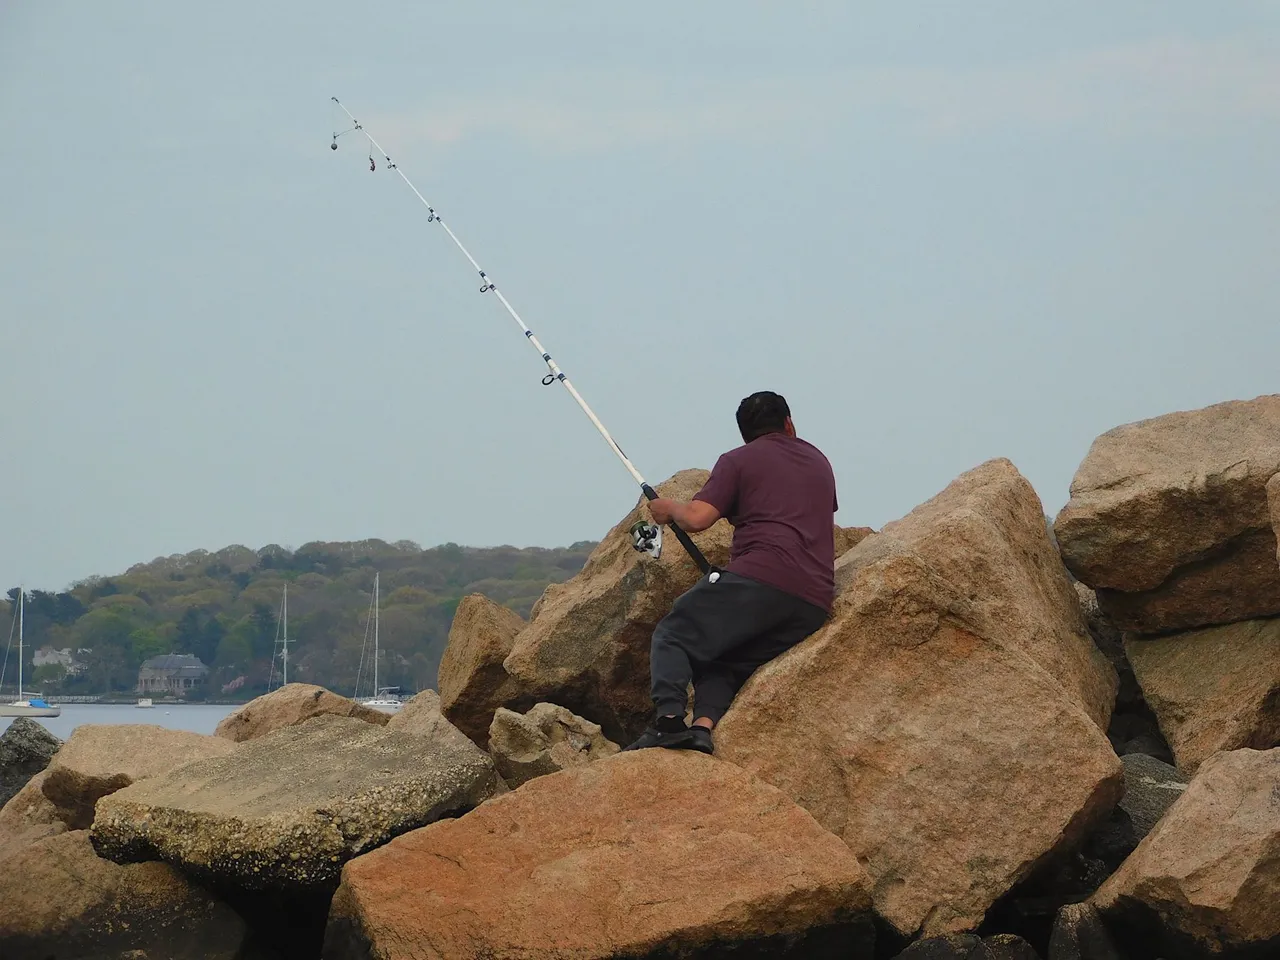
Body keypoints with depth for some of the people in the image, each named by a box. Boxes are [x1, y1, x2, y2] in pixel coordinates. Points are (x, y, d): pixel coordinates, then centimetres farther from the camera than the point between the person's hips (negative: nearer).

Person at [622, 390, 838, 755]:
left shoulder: (739, 461, 9)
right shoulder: (818, 461, 27)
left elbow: (697, 519, -4)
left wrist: (669, 508, 18)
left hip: (759, 577, -6)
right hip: (814, 606, 6)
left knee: (673, 636, 0)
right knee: (724, 665, 12)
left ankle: (668, 720, -26)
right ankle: (704, 726, -19)